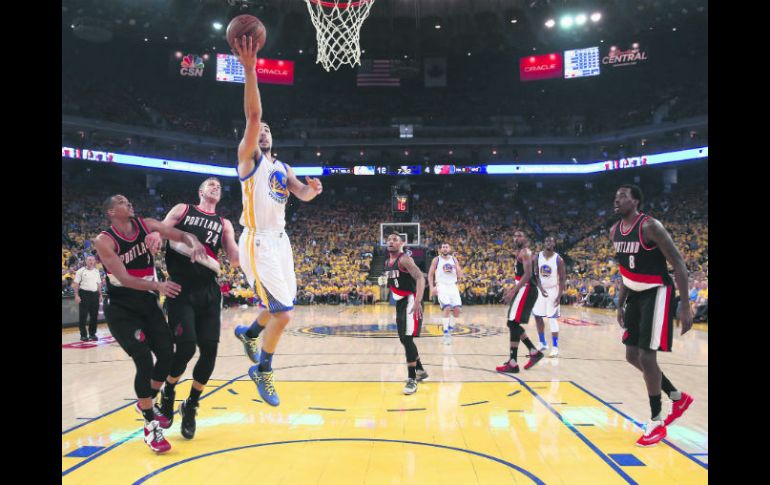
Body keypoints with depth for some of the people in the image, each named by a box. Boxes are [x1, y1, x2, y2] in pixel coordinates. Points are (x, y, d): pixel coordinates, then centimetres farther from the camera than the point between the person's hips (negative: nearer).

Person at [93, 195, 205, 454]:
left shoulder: (145, 225, -1)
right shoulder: (104, 241, -15)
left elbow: (182, 235, -5)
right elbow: (124, 279, -24)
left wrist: (194, 244, -30)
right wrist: (158, 285, -38)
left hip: (148, 304, 5)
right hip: (121, 309, -5)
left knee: (167, 354, 1)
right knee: (144, 361, -14)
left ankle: (148, 402, 29)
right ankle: (150, 425, 3)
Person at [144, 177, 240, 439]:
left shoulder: (224, 224, 16)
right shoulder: (182, 210, 10)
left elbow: (234, 259, 6)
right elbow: (159, 230, -1)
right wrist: (155, 233, -24)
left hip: (208, 292, 3)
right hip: (181, 290, -3)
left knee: (209, 351, -3)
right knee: (186, 347, -14)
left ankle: (190, 407, 18)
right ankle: (167, 393, 17)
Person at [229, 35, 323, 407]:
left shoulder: (282, 167, 18)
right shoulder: (248, 157, -2)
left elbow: (303, 195, 5)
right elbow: (253, 116, -18)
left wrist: (312, 189, -18)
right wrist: (250, 69, -27)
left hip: (280, 241, 8)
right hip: (258, 243, -8)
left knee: (281, 309, 17)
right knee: (282, 315, -11)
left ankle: (247, 333, 45)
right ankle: (262, 371, 11)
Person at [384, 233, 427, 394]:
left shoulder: (404, 259, -17)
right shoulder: (387, 263, 10)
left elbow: (420, 278, -28)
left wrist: (417, 302, -38)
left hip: (410, 301, -9)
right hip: (400, 302, 9)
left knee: (407, 339, -16)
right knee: (404, 339, 15)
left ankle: (412, 379, -10)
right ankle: (420, 371, 32)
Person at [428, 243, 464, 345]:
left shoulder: (454, 259, 9)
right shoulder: (436, 260, 2)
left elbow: (460, 276, 8)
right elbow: (430, 274, 2)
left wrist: (457, 267, -13)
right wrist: (432, 288, -9)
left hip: (453, 286, 3)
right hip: (441, 286, -3)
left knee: (457, 309, -9)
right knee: (447, 308, -21)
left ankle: (450, 329, 13)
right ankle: (446, 333, -12)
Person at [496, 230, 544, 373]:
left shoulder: (524, 252, -10)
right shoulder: (520, 253, 20)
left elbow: (528, 274, -21)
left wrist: (513, 291, -25)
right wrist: (511, 289, 24)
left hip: (526, 290, -10)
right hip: (523, 290, 10)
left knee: (513, 324, -13)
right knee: (513, 324, 13)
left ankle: (513, 364, -13)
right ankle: (534, 352, 20)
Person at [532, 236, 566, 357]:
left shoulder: (558, 259, -11)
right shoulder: (537, 257, -3)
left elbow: (562, 279, -10)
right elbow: (535, 275, -5)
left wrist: (559, 296, -16)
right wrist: (541, 289, -19)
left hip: (553, 290, -4)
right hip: (541, 290, 4)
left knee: (553, 319, -6)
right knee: (537, 317, 7)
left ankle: (555, 347, 0)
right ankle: (542, 344, 22)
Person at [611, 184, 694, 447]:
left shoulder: (650, 226, -19)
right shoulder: (615, 231, 4)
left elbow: (678, 263, -18)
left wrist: (685, 306, -22)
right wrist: (620, 304, 16)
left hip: (657, 294, -8)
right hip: (636, 296, 8)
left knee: (646, 356, -9)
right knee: (632, 355, 11)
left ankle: (656, 422, 7)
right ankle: (678, 397, 31)